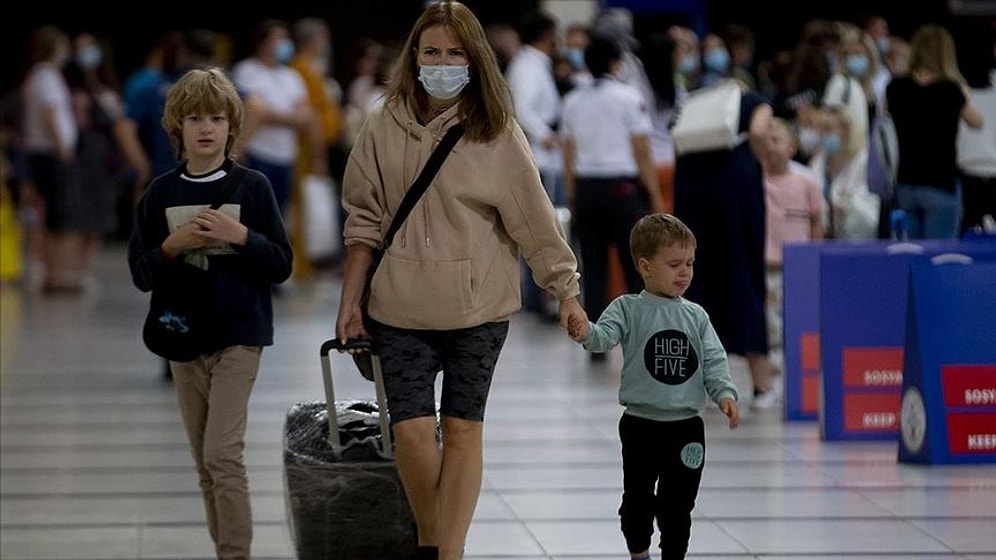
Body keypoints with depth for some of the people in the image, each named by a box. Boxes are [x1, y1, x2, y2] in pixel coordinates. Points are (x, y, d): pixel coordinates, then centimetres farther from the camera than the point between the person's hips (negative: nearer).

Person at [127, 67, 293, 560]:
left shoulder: (252, 187, -4)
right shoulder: (161, 193, 3)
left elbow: (281, 264, -3)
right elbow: (141, 273, 4)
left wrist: (240, 236, -18)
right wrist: (173, 245, -13)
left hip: (238, 335, -4)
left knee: (222, 454, -13)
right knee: (205, 463, 10)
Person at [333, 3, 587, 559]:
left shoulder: (497, 133, -5)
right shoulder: (386, 126, 1)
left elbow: (535, 219, -3)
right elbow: (365, 220, 6)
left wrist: (567, 293, -2)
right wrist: (350, 301, 5)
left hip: (478, 306, -1)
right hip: (401, 307, 1)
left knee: (463, 429, 5)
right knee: (411, 430, -4)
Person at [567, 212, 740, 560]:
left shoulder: (695, 316, 6)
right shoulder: (629, 309, -4)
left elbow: (714, 360, 4)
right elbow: (605, 335, -20)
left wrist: (724, 393, -13)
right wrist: (586, 333, -43)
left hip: (687, 426, 2)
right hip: (641, 424, -2)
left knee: (679, 502, 8)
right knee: (638, 498, 7)